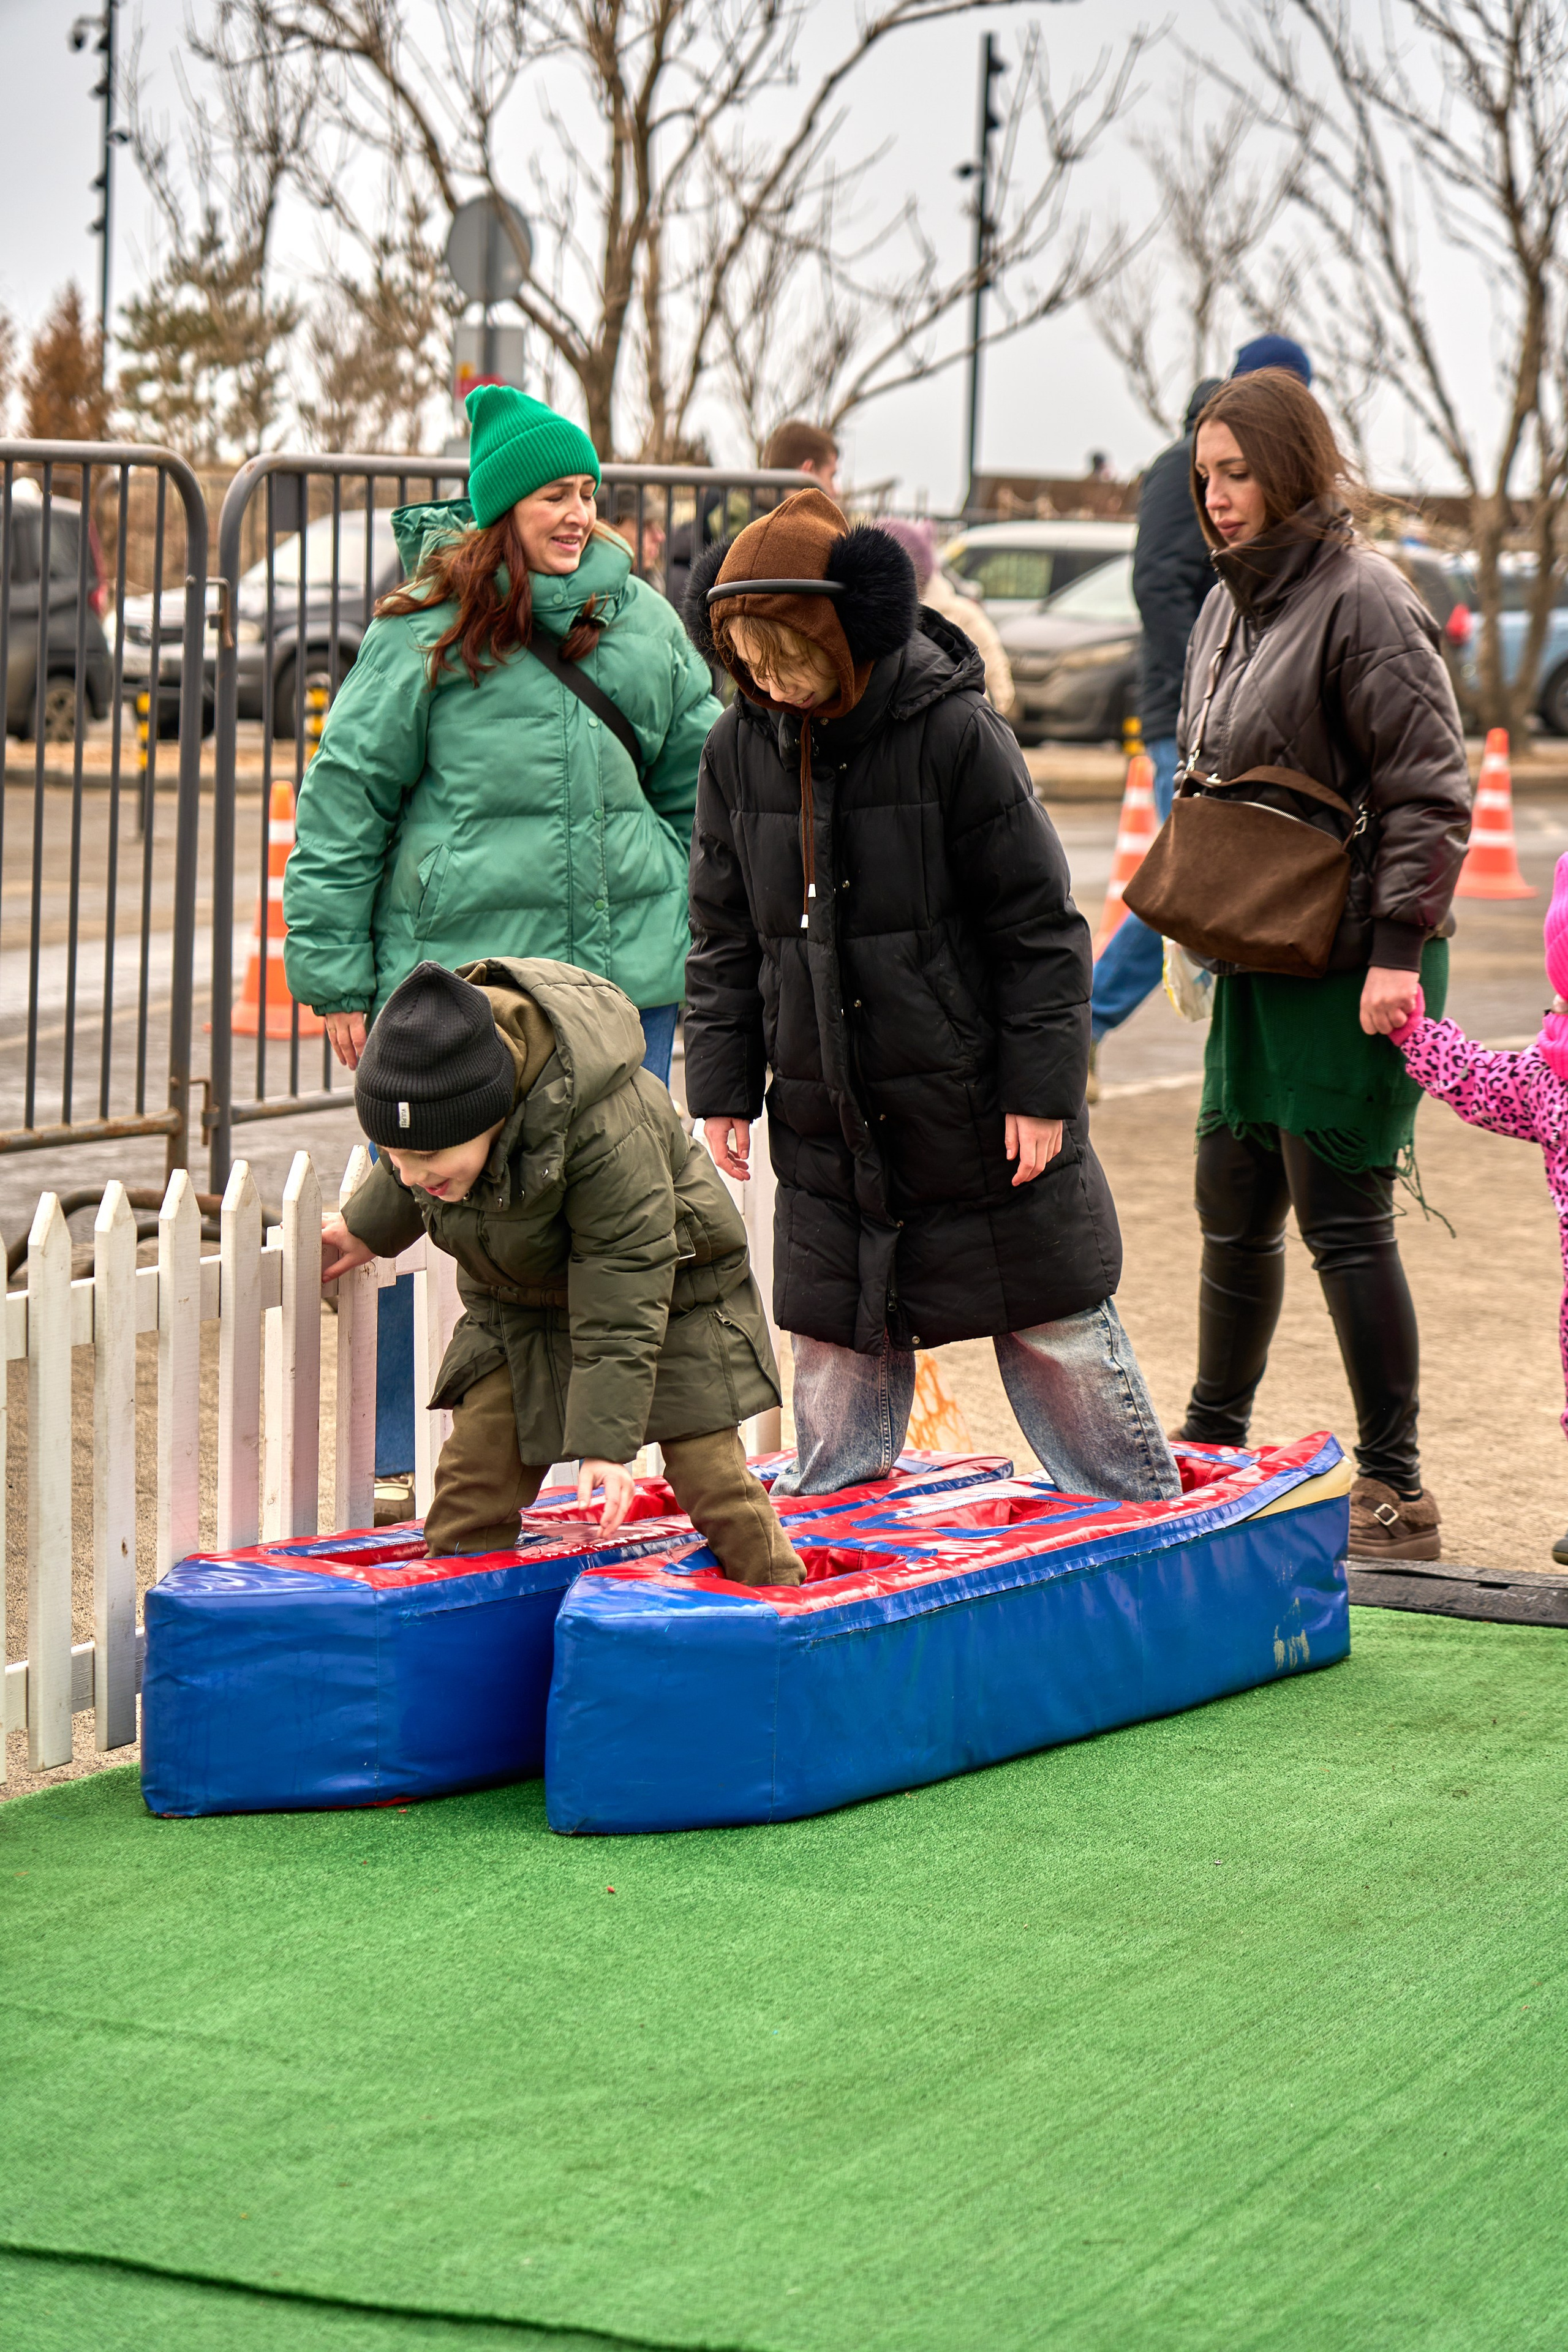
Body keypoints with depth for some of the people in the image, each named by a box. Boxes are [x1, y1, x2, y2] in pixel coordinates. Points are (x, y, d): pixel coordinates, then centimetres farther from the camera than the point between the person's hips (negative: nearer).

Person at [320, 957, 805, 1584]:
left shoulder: (610, 1139, -42)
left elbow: (620, 1316, -35)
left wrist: (606, 1443, -35)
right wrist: (368, 1229, 21)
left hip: (660, 1285, -5)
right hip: (515, 1297, 5)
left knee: (708, 1470, -4)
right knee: (476, 1470, -6)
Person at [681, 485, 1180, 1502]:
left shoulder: (956, 732, -14)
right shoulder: (739, 751, 0)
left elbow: (1038, 924, -10)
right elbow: (725, 937, 10)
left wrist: (1043, 1087, -11)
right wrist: (724, 1086, 7)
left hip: (978, 1113, -4)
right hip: (827, 1127, 4)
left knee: (1059, 1339, 6)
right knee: (837, 1347, 10)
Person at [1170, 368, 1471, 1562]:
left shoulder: (1363, 601, -13)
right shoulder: (1231, 606, 13)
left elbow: (1429, 793, -16)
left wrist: (1399, 951, -20)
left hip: (1349, 971, -8)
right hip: (1255, 965, 8)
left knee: (1343, 1220, -6)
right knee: (1234, 1211, 16)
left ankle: (1396, 1493, 2)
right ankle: (1210, 1450, 30)